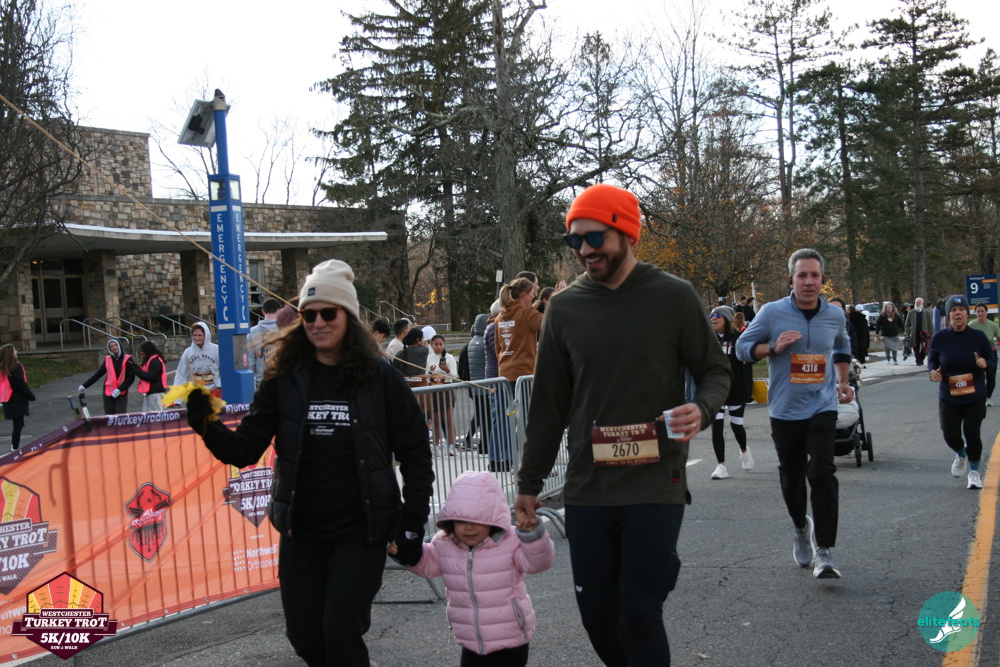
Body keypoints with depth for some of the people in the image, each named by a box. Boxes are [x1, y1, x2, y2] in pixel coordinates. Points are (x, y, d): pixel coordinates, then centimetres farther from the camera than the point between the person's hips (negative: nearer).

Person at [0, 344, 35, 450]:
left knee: (17, 425, 17)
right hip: (17, 401, -8)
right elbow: (21, 383, -17)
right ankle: (15, 448, -3)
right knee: (18, 425, -3)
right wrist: (30, 396, -10)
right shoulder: (16, 366, -14)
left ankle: (14, 446, 19)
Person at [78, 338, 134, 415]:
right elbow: (97, 374, 12)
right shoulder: (107, 360, 7)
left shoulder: (127, 360, -2)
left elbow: (131, 378, -4)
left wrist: (119, 389, -13)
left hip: (122, 394, -3)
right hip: (108, 394, 3)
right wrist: (84, 386, 9)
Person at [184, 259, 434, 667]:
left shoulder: (379, 377, -7)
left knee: (340, 633, -10)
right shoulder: (284, 380, 0)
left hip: (360, 533, -3)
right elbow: (245, 451, -3)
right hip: (300, 533, 3)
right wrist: (206, 425, -22)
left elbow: (415, 455, -1)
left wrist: (413, 526, -5)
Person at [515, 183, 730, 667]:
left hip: (655, 484, -3)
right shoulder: (564, 307, 5)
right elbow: (548, 404, 11)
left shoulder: (673, 296, -2)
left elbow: (715, 371, 6)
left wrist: (702, 409, -17)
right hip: (587, 487, 3)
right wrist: (529, 483, 12)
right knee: (596, 613, 7)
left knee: (639, 613, -6)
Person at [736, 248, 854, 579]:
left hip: (822, 408, 0)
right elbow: (742, 346, -1)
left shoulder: (835, 315, 4)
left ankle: (823, 552, -10)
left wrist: (843, 382, 19)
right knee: (791, 478, 11)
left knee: (822, 473, -15)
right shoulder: (772, 313, -6)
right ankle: (802, 528, 41)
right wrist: (774, 346, -17)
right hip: (785, 411, 0)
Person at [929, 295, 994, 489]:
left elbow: (993, 363, 1)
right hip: (948, 398, 1)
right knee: (950, 435, -1)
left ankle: (974, 471, 24)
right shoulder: (939, 338, -6)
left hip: (975, 398, -1)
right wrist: (932, 371, -15)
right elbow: (932, 359, 7)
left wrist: (984, 364, -23)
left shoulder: (978, 337, -7)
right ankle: (961, 455, 37)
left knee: (971, 433, -2)